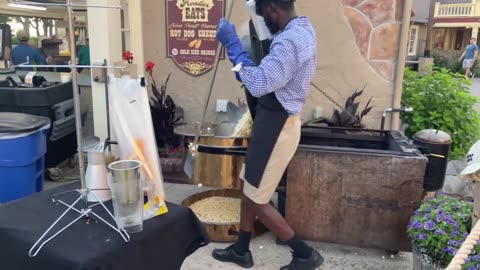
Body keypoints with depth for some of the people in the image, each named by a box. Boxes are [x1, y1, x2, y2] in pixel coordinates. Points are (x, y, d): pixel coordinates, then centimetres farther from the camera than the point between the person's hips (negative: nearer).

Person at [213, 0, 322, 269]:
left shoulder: (290, 40, -23)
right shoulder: (303, 29, 11)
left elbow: (258, 84, -30)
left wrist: (233, 44, -22)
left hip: (276, 126, -10)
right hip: (276, 122, 10)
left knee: (257, 200, 3)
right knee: (248, 189, 19)